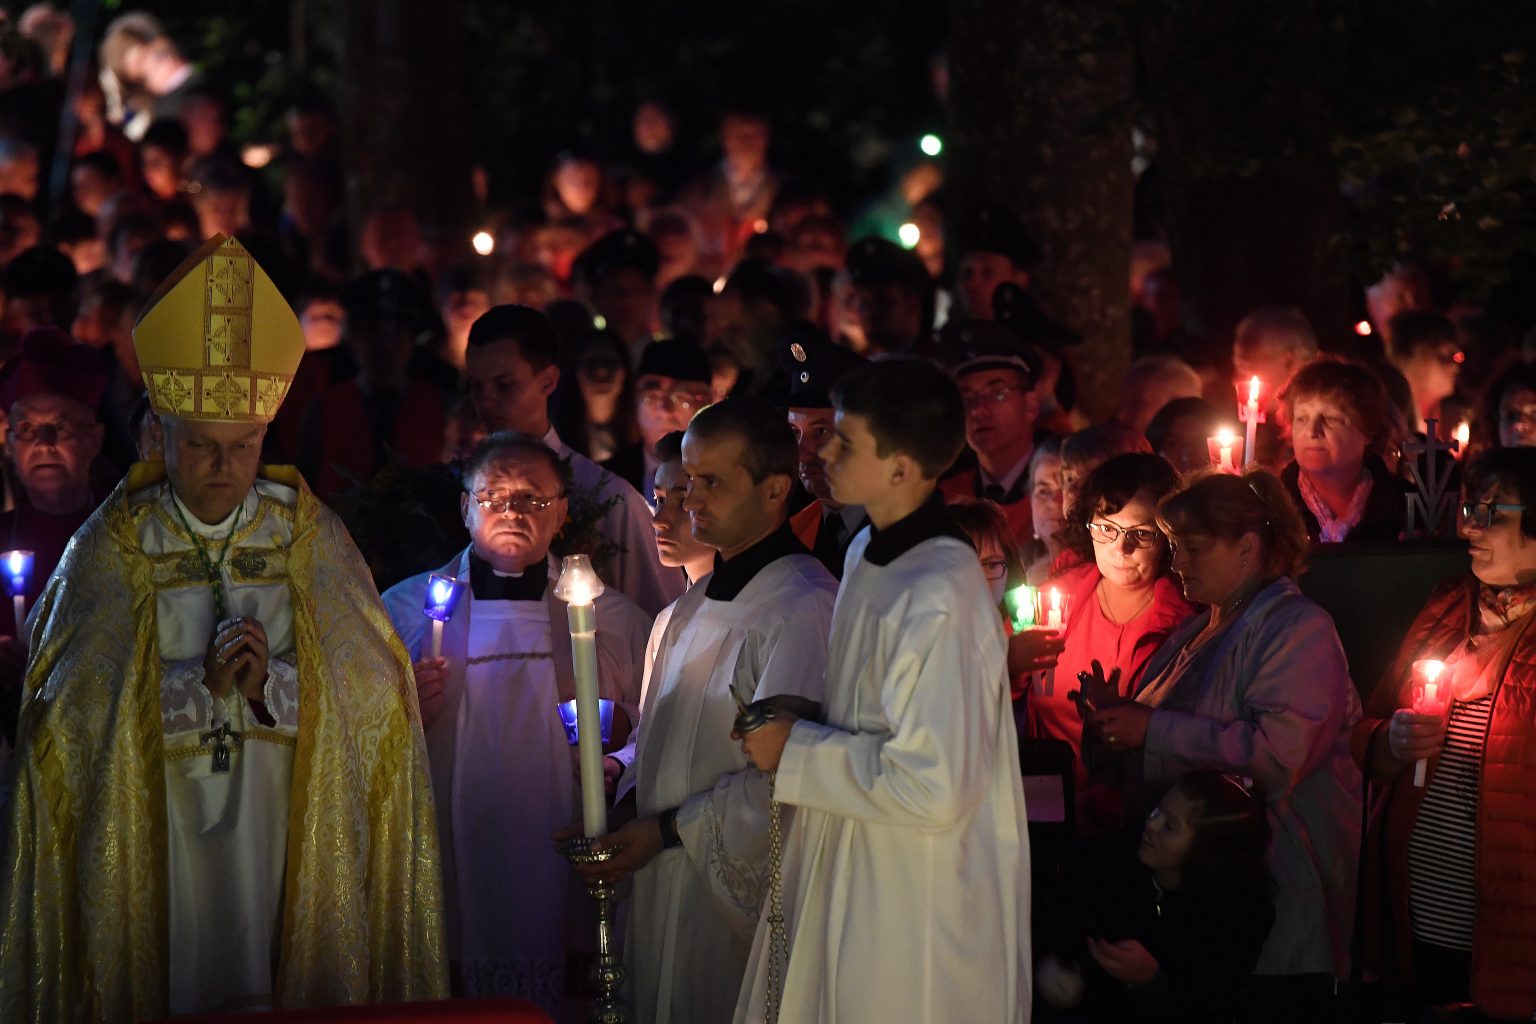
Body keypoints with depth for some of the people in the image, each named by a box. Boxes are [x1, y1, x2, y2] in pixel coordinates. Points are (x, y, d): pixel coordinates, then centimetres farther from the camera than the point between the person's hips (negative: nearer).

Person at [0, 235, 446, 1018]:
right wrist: (201, 681, -18)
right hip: (151, 847, -1)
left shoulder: (308, 536, 3)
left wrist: (273, 682, -18)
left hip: (290, 844, 1)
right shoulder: (111, 548, 0)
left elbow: (373, 689, -2)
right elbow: (74, 705, -9)